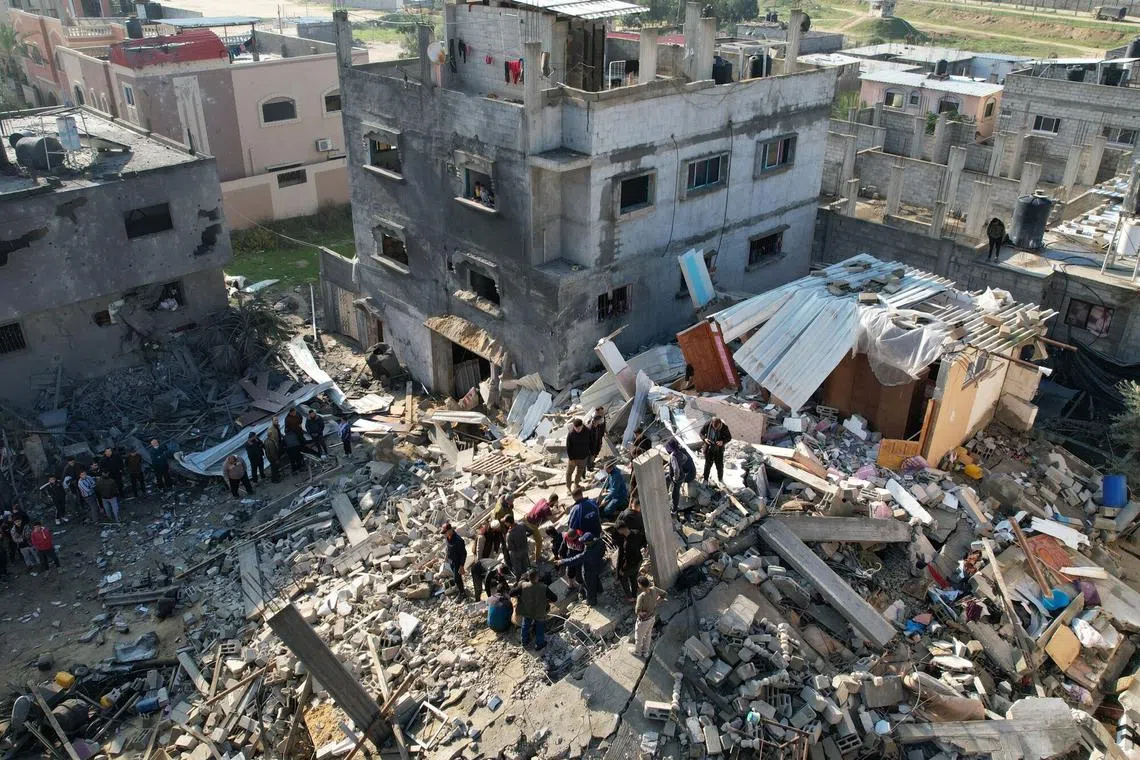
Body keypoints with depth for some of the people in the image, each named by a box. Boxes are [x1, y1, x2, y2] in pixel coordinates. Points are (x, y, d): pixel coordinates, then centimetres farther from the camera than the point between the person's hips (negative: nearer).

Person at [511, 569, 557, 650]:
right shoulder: (544, 588, -29)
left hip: (526, 612, 2)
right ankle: (539, 645, 38)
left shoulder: (523, 586, -26)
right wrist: (547, 600, -1)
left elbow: (512, 594, -17)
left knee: (525, 625, 28)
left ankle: (525, 641, 46)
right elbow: (554, 598, -21)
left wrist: (519, 597, 2)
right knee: (540, 628, 24)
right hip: (539, 613, -2)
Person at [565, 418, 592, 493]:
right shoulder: (570, 434, -21)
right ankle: (568, 487, 29)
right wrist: (571, 458, -15)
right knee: (569, 472, 10)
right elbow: (568, 447, -15)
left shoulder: (587, 432, -13)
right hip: (573, 457, -3)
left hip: (583, 457, 3)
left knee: (579, 472, 20)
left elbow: (590, 444, 2)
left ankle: (575, 484, 43)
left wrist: (589, 454, 6)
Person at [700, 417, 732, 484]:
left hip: (719, 450, 0)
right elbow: (701, 433, -3)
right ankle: (705, 479, 29)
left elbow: (729, 437, -5)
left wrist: (723, 442, -25)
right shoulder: (707, 424, -19)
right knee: (708, 464, 10)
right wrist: (704, 439, -24)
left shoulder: (724, 428, -19)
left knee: (720, 465, 11)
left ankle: (720, 479, 35)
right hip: (709, 448, 0)